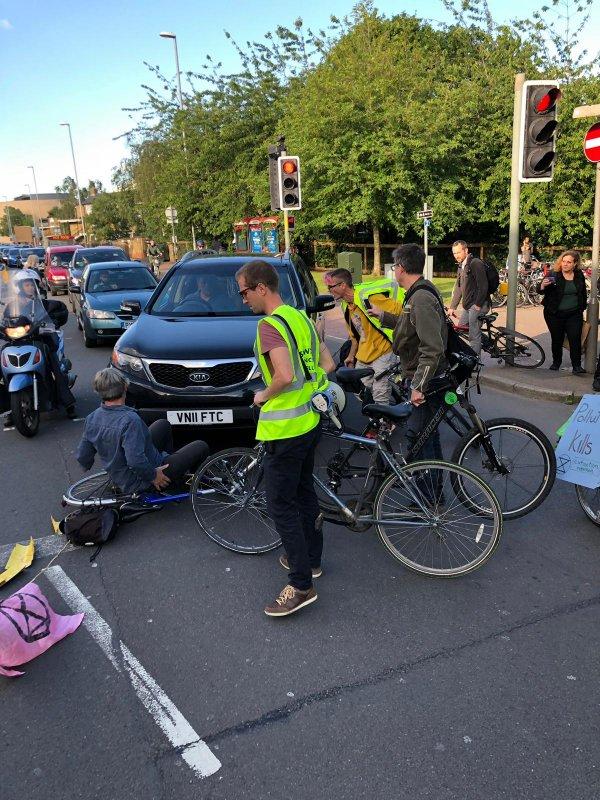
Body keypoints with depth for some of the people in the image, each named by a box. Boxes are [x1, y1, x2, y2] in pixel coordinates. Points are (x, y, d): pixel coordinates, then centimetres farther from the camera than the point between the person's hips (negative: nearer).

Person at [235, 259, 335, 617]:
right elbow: (328, 364, 14)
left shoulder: (269, 324, -18)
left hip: (285, 426, -10)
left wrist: (263, 396, -12)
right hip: (311, 419, 10)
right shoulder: (300, 317, 11)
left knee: (282, 506, -1)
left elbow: (285, 375, -30)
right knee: (305, 491, 21)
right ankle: (311, 559, 36)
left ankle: (302, 585, 4)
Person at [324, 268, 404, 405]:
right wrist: (351, 355, 25)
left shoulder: (368, 298, -20)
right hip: (363, 356, 9)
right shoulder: (346, 305, 8)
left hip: (382, 353, -8)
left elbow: (401, 310, -19)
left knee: (380, 398, -7)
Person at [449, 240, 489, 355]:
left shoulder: (476, 263, -13)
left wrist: (478, 305, -19)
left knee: (473, 336, -9)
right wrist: (452, 307, 14)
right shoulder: (461, 266, 16)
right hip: (467, 305, 10)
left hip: (477, 305, -9)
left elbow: (483, 286, -19)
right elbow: (458, 288, 19)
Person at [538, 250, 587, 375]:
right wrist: (543, 285, -36)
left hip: (574, 314, 2)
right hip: (555, 314, -2)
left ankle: (576, 366, -3)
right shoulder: (553, 275, -8)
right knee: (557, 339, 7)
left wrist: (582, 308, 17)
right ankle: (556, 362, 26)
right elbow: (539, 290, -15)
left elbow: (583, 293, 19)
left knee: (575, 339, -6)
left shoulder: (579, 276, 6)